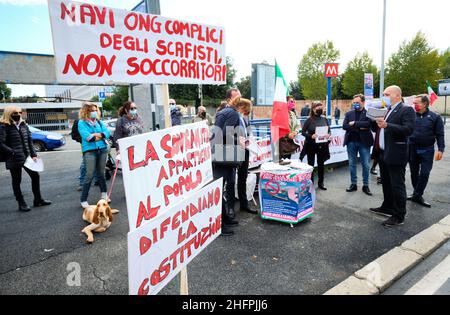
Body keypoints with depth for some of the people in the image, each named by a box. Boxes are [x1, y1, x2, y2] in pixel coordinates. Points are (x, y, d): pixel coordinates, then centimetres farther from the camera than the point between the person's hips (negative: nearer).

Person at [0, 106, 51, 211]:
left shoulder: (23, 124, 9)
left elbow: (29, 141, 9)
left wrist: (33, 154, 2)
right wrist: (14, 153, -22)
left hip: (26, 157, 6)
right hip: (14, 160, -5)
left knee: (35, 176, 8)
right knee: (17, 181, 6)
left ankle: (38, 200, 22)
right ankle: (21, 203, 18)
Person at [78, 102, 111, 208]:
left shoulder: (99, 121, 15)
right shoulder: (82, 123, 0)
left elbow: (107, 133, 4)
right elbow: (86, 136, -14)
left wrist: (97, 134, -13)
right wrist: (100, 136, -5)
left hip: (102, 149, 5)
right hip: (89, 151, -4)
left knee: (101, 173, 14)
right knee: (90, 175, -8)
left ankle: (104, 194, 29)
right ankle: (83, 200, 1)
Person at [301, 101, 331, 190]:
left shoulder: (324, 119, 4)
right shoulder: (309, 120, -7)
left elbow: (329, 130, 10)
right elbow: (303, 132, -7)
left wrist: (328, 135, -12)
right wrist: (311, 136, -23)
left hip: (322, 145, 3)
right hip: (311, 145, -3)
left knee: (321, 164, 11)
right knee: (310, 164, 8)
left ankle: (321, 183, 24)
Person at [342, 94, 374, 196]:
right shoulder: (349, 114, 8)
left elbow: (368, 124, -17)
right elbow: (344, 126, -5)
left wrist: (354, 123, -13)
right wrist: (359, 128, -13)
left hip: (364, 142, -2)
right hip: (351, 142, 3)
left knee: (366, 165, 4)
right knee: (352, 164, 9)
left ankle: (365, 185, 16)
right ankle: (353, 184, 20)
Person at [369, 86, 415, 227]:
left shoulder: (406, 110, -8)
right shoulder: (385, 111, 16)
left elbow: (409, 129, -21)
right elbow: (375, 128, 15)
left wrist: (387, 125, -30)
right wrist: (374, 119, -3)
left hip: (396, 155, -8)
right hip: (383, 154, 8)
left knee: (397, 186, 0)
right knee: (386, 184, 19)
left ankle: (399, 216, 10)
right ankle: (387, 207, 35)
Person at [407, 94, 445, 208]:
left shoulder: (435, 117, -2)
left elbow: (440, 135, -3)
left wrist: (440, 150, -11)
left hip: (427, 150, -2)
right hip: (412, 149, 2)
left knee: (424, 173, -4)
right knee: (414, 172, 10)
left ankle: (417, 195, 7)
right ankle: (417, 195, 24)